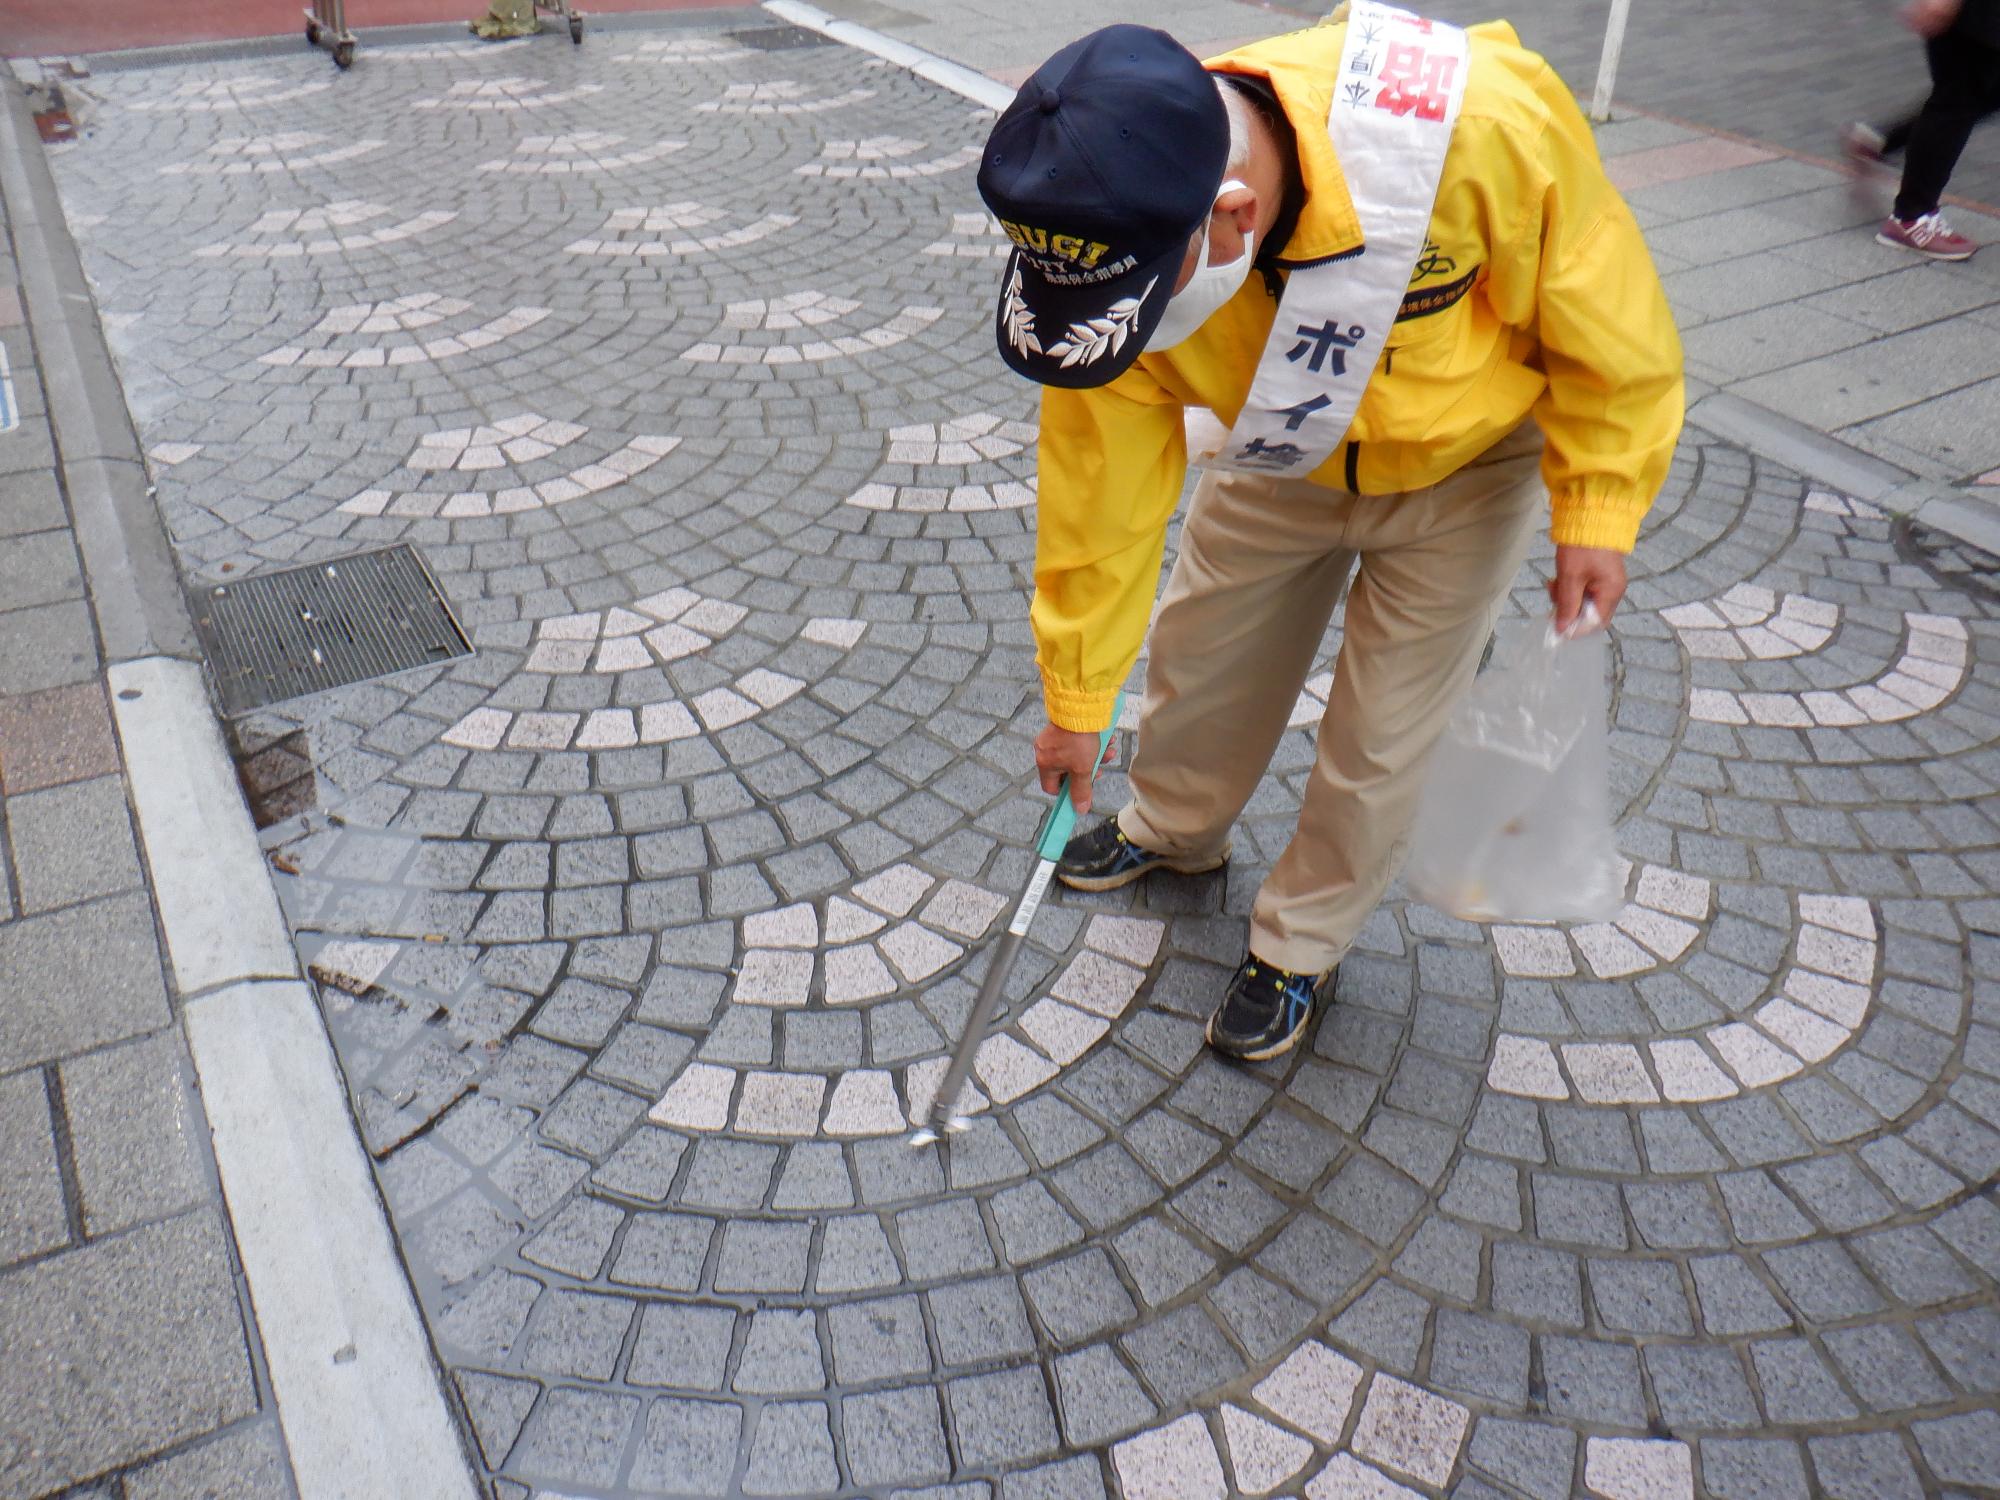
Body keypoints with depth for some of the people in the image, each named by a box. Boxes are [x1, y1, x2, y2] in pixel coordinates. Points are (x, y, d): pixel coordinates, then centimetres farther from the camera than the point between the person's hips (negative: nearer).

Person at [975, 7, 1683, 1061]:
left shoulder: (1479, 126, -42)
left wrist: (1599, 509, -18)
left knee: (1381, 730, 3)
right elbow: (1098, 483, -19)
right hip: (1280, 455, 3)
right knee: (1200, 653, 15)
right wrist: (1077, 700, -10)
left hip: (1469, 457, -2)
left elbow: (1607, 321, -22)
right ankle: (1175, 829, 47)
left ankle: (1302, 941, 29)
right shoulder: (1117, 239, -30)